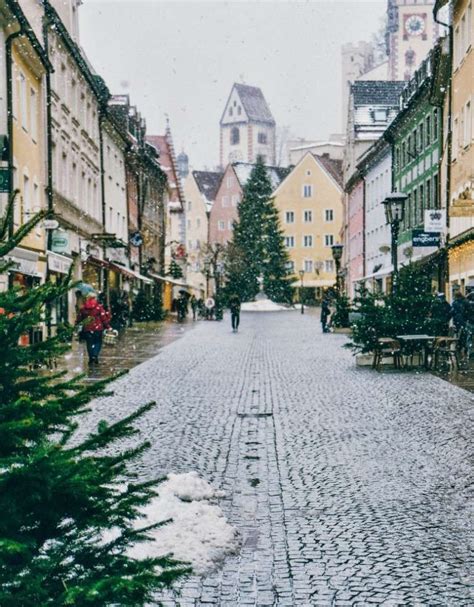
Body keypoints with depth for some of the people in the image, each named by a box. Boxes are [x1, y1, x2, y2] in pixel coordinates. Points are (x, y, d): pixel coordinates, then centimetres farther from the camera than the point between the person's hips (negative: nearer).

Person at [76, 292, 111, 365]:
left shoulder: (83, 308, 4)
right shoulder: (99, 307, -6)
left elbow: (79, 318, 11)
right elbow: (104, 318, -7)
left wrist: (78, 325, 27)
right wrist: (107, 326, 0)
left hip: (87, 329, 2)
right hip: (98, 328, -2)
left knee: (89, 343, 11)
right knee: (98, 342, 9)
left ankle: (91, 358, 13)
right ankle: (95, 356, -9)